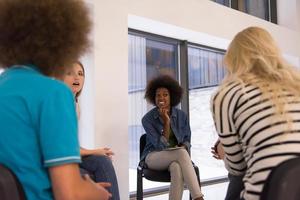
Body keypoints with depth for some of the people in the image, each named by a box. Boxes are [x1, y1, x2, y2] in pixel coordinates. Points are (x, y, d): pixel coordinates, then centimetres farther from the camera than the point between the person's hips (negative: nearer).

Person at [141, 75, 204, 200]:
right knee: (181, 153, -36)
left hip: (176, 157, 3)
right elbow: (160, 145, -16)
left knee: (177, 167, -39)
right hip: (154, 157, -2)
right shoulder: (147, 119, -10)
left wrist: (183, 147, -15)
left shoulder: (181, 116, -1)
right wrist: (166, 122, -24)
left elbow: (187, 140, 9)